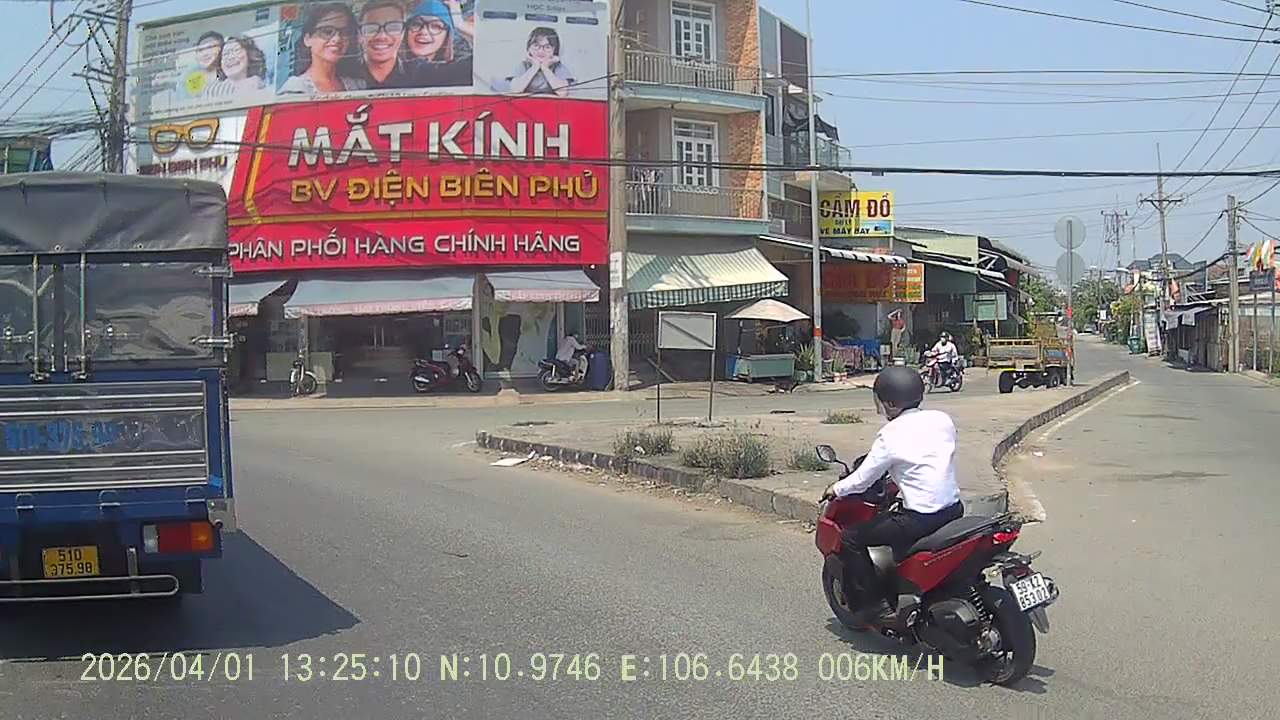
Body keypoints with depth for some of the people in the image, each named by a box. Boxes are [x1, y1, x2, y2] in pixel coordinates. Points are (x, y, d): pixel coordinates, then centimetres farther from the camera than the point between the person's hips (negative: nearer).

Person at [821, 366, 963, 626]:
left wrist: (837, 489, 15)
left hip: (920, 518, -8)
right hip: (954, 511, 8)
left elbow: (862, 479, -4)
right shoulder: (942, 420, 6)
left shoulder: (890, 436, -10)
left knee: (851, 539, 4)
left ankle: (881, 604, 2)